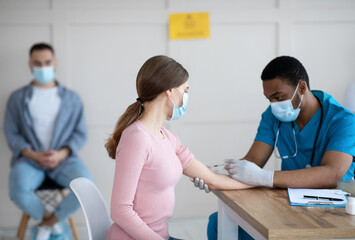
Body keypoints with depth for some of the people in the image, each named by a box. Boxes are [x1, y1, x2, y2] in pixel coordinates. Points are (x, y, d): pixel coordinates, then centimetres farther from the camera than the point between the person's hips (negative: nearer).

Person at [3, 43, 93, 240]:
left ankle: (47, 223, -6)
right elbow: (11, 133, 5)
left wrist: (61, 154, -12)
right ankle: (50, 220, -3)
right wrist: (33, 155, -12)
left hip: (64, 159, 1)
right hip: (29, 159, 0)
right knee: (18, 190, -34)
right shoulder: (17, 98, 11)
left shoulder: (72, 98, 12)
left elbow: (81, 134, 8)